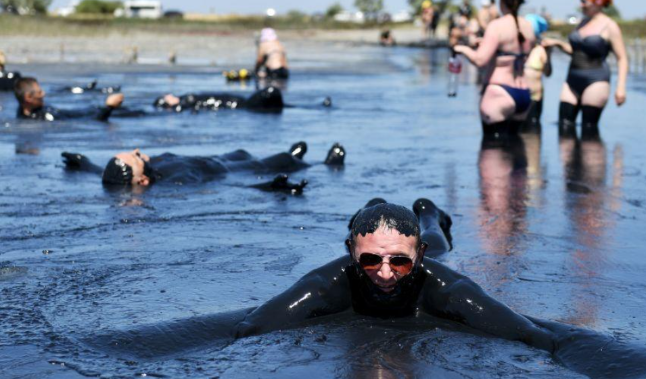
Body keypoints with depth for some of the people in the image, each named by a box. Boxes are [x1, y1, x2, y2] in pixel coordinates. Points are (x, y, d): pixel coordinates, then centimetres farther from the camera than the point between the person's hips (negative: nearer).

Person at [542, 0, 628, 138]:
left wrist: (621, 86, -19)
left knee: (589, 130, -4)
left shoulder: (610, 26, -6)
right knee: (564, 126, 0)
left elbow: (622, 58, -9)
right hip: (573, 79, 7)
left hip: (595, 80, -7)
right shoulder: (584, 22, 15)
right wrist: (558, 43, 11)